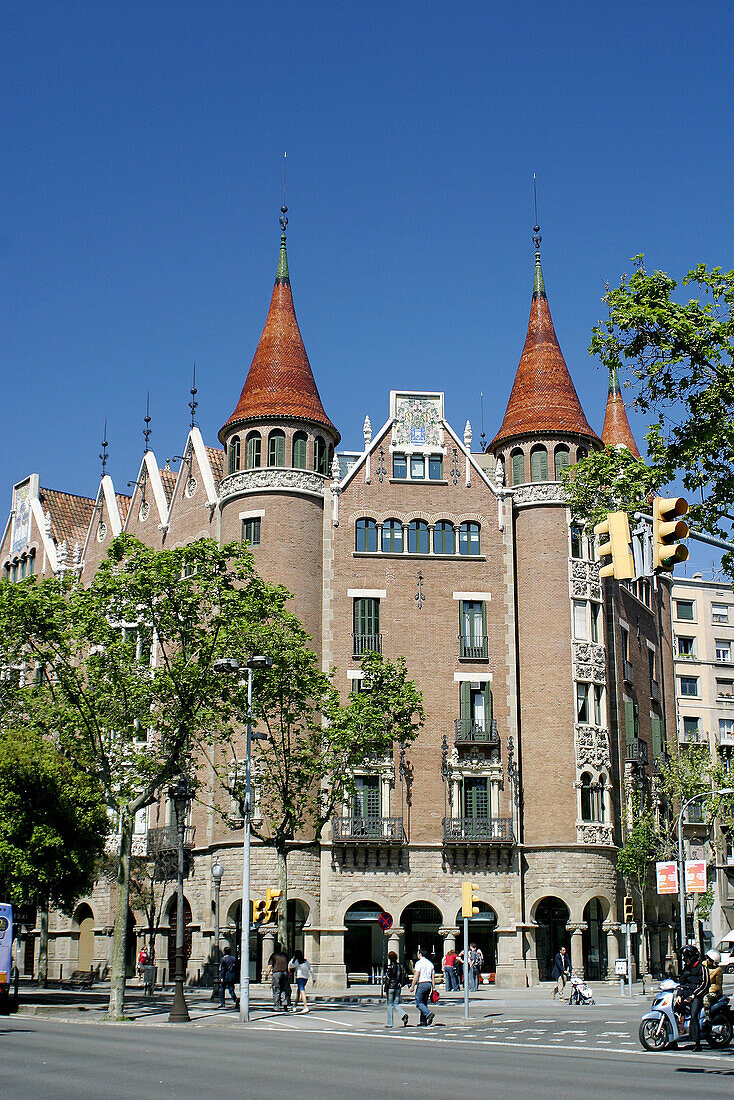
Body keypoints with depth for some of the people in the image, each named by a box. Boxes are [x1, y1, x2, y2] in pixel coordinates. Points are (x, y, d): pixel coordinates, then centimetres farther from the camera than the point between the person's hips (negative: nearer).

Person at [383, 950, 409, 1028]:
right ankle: (404, 1014, -15)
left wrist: (385, 991, -9)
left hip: (390, 988, -5)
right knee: (396, 1004, 12)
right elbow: (402, 978, 10)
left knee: (390, 1005, 4)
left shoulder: (389, 967, -11)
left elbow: (387, 980, -13)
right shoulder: (400, 966, 7)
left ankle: (389, 1023, 7)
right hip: (398, 988, 5)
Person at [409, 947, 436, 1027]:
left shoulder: (419, 963, -8)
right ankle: (423, 1022, 10)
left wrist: (412, 986, -11)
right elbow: (433, 977, 13)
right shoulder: (430, 963, 13)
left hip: (421, 984, -7)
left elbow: (416, 976, -14)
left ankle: (429, 1013, -23)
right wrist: (433, 988, 15)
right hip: (429, 984, 7)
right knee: (424, 1003, 13)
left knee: (418, 1003, -2)